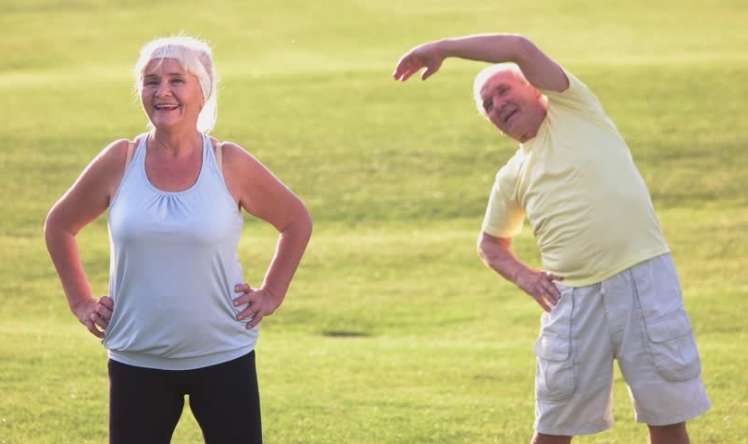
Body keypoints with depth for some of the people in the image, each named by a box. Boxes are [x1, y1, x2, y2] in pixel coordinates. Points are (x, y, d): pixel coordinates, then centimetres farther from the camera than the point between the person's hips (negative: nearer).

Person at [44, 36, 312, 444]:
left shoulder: (230, 164, -5)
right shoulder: (120, 162, -3)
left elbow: (296, 222, 10)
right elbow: (59, 226, 13)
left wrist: (271, 294, 4)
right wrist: (80, 301, 7)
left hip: (222, 360, -1)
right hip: (137, 363, 1)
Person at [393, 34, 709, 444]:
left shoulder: (572, 108, 5)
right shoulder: (511, 178, 15)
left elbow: (521, 48, -8)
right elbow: (490, 243, 29)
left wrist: (442, 48, -3)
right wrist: (522, 276, 8)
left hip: (643, 275, -4)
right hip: (574, 298, 4)